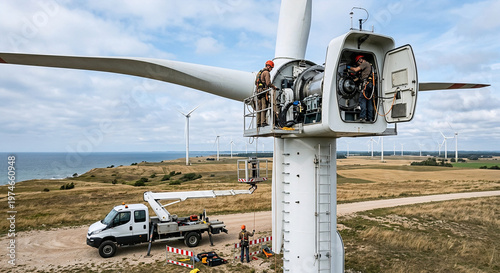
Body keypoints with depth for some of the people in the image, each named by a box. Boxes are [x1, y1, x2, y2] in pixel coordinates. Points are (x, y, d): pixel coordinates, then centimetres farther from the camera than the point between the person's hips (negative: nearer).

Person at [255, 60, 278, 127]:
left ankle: (258, 123, 5)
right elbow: (268, 83, -14)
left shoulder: (259, 72, 23)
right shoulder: (266, 72, -5)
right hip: (264, 91, -8)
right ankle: (263, 122, -16)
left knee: (259, 108, 6)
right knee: (264, 107, -11)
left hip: (258, 91, 8)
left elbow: (256, 83, 25)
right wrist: (274, 87, -1)